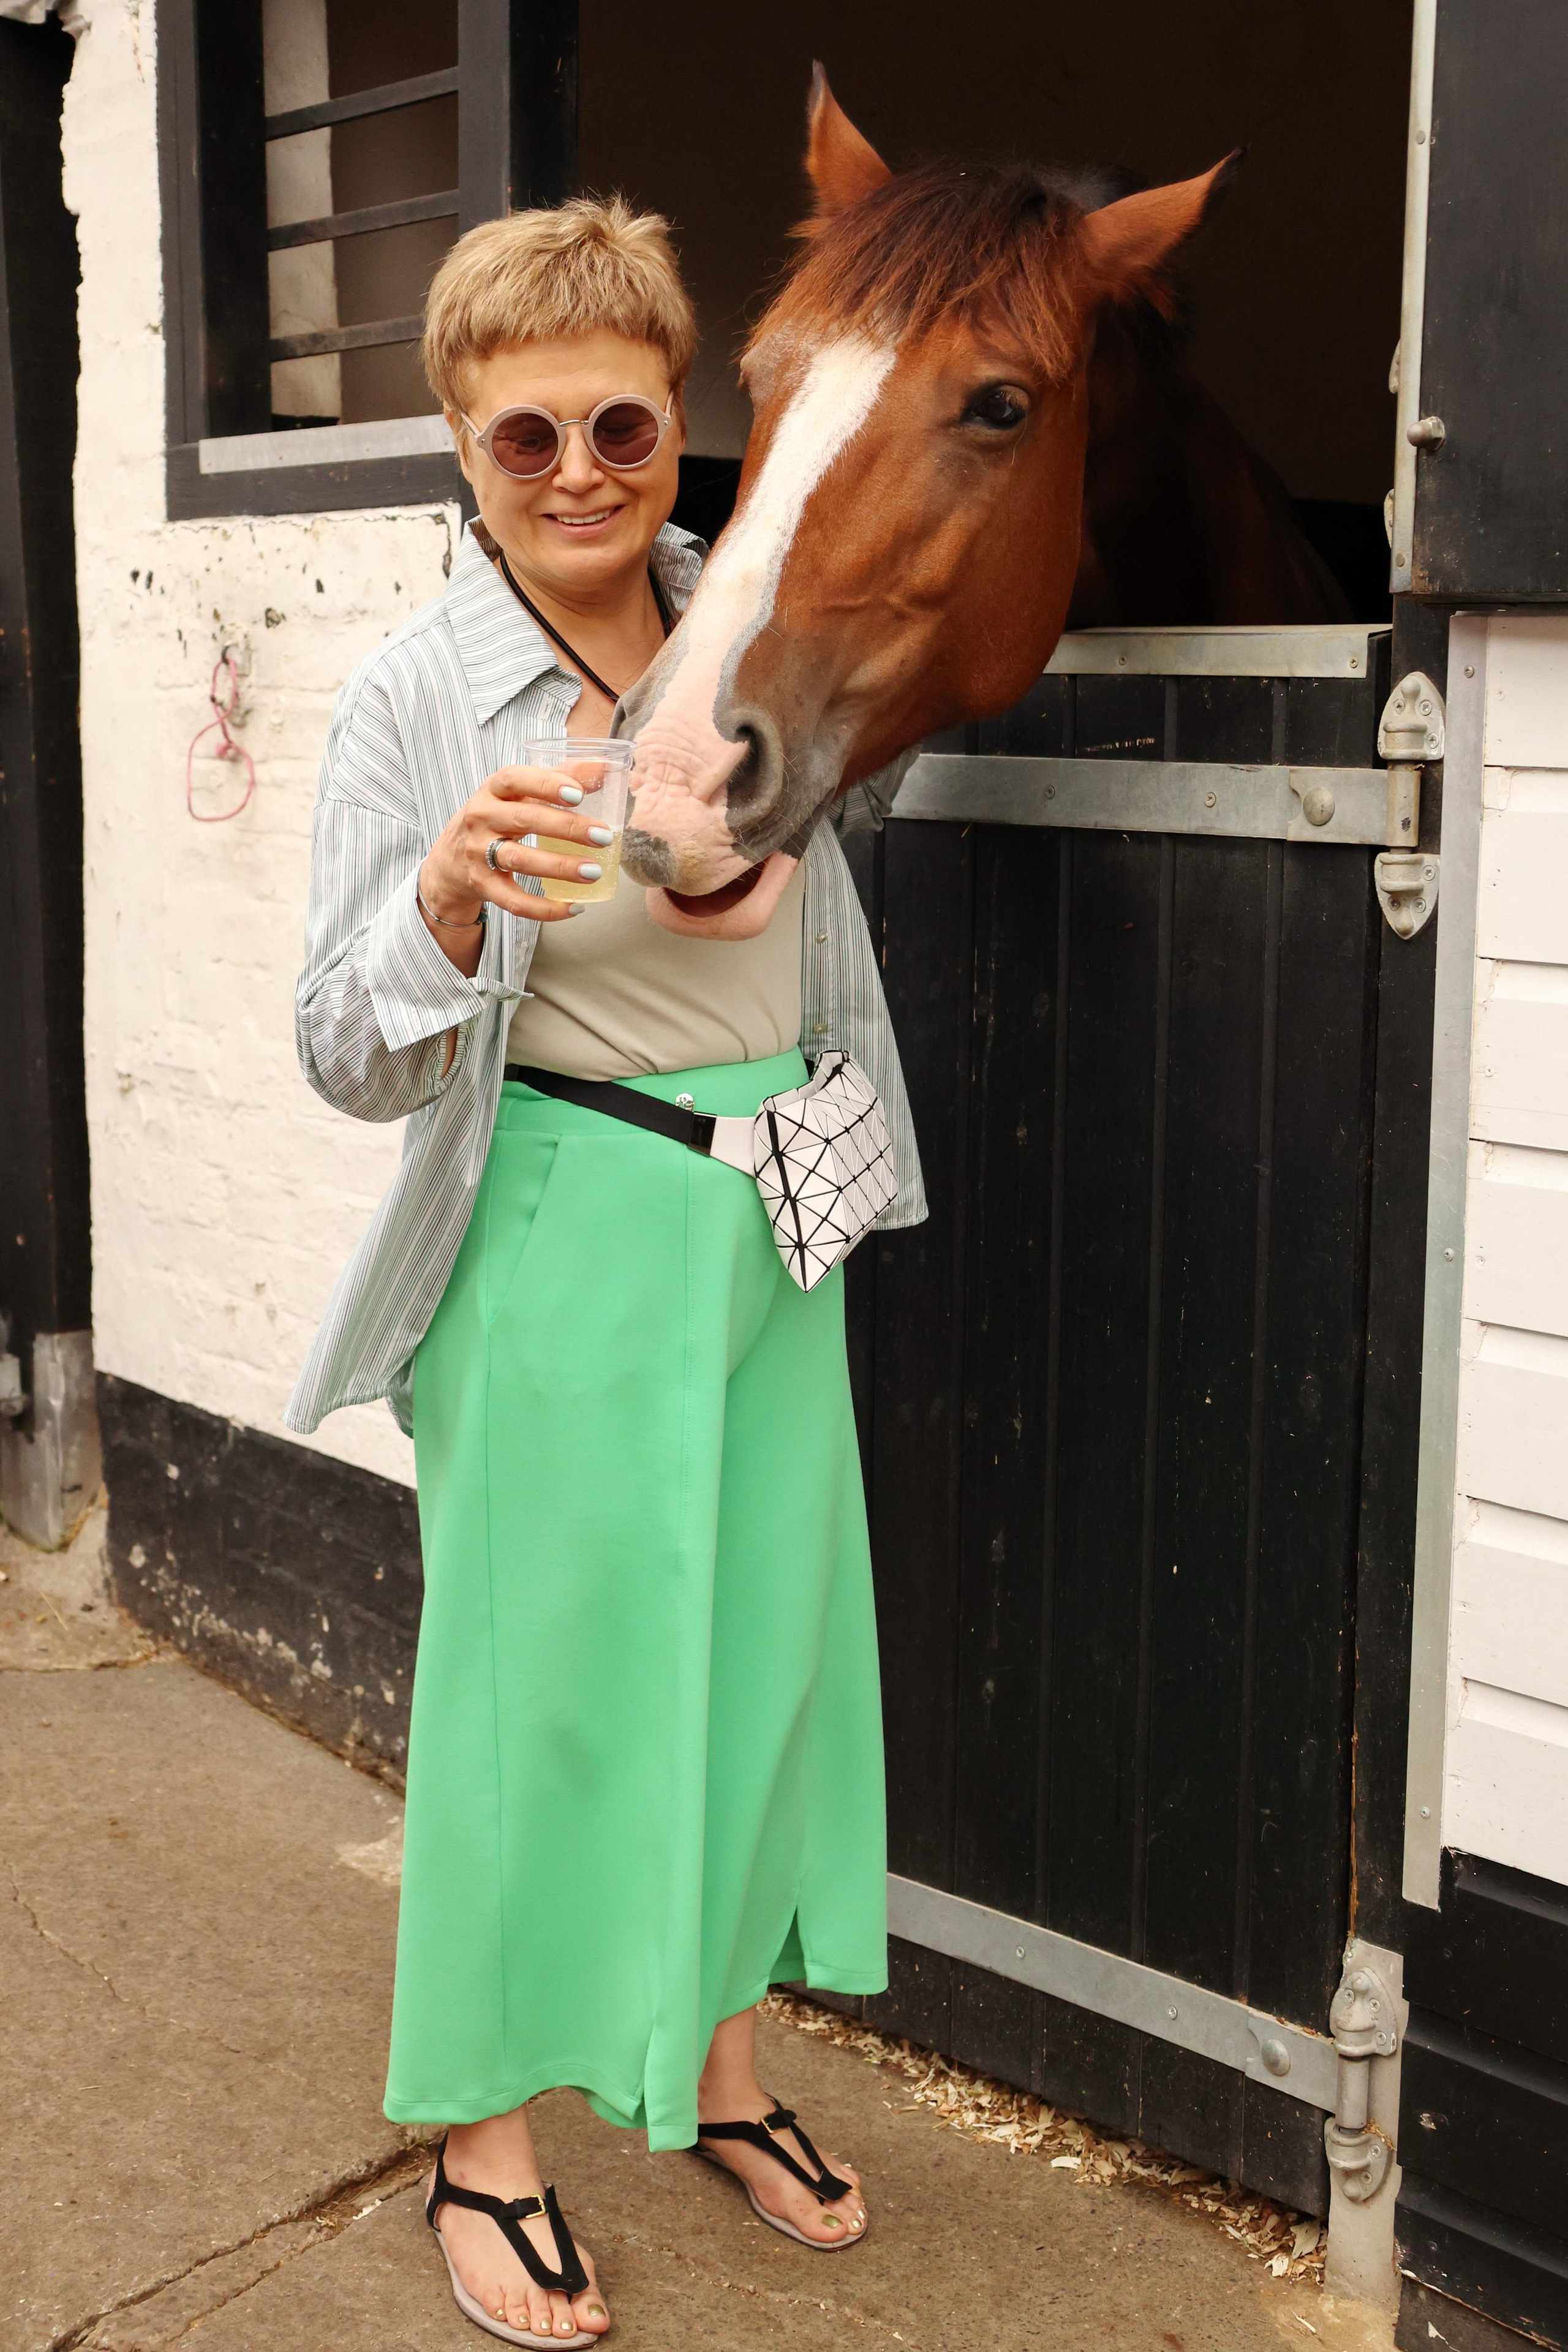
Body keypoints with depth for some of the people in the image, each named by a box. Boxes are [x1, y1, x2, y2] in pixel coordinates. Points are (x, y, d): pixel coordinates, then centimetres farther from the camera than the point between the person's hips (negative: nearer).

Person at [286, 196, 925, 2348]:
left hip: (766, 1217, 5)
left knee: (766, 1640, 14)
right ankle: (488, 2144, 24)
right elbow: (351, 1062, -14)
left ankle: (723, 2066, 35)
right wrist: (450, 896, -30)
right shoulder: (414, 700, -12)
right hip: (561, 1245, -5)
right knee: (539, 1681, 4)